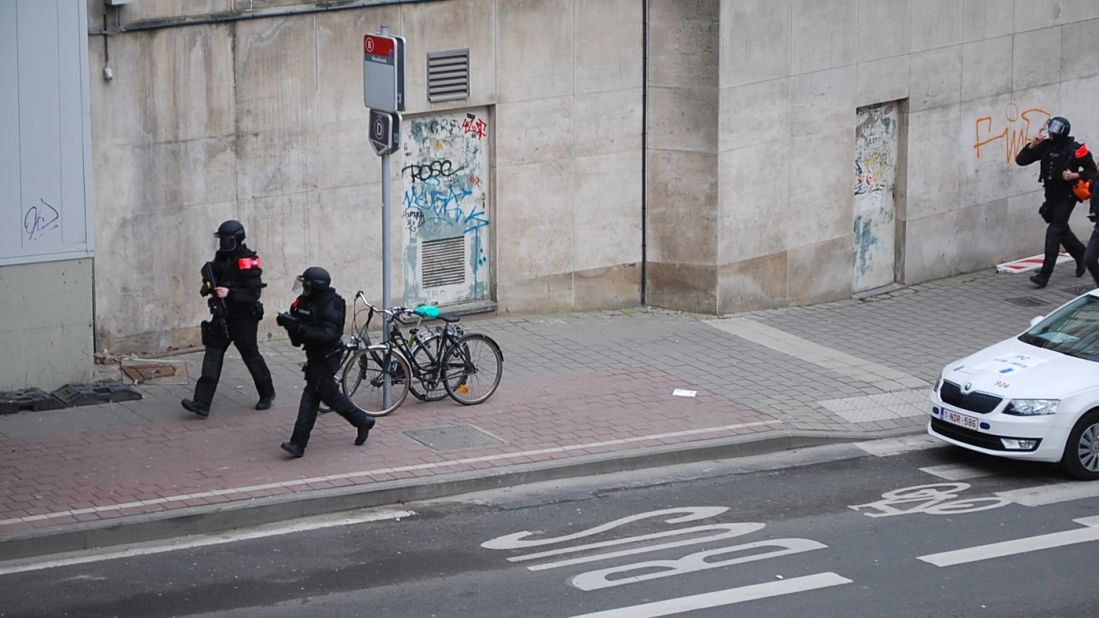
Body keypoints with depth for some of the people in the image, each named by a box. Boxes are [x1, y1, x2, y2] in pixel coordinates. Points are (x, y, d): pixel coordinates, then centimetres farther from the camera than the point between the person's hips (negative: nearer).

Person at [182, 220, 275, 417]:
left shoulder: (247, 261, -16)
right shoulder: (221, 257, 7)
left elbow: (253, 294, -21)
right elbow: (213, 278, 21)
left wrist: (229, 293, -31)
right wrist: (209, 285, -2)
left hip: (243, 317, -7)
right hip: (222, 315, 7)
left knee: (251, 356, 7)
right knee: (212, 355, -3)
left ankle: (267, 394, 30)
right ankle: (202, 403, -8)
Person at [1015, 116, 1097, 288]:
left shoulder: (1075, 150, -14)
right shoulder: (1046, 146, -1)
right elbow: (1021, 160, -2)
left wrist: (1075, 175, -20)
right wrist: (1032, 145, -15)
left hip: (1067, 196, -6)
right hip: (1051, 195, 6)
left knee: (1054, 230, -14)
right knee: (1062, 229, 20)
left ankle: (1045, 274, -16)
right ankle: (1080, 254, 46)